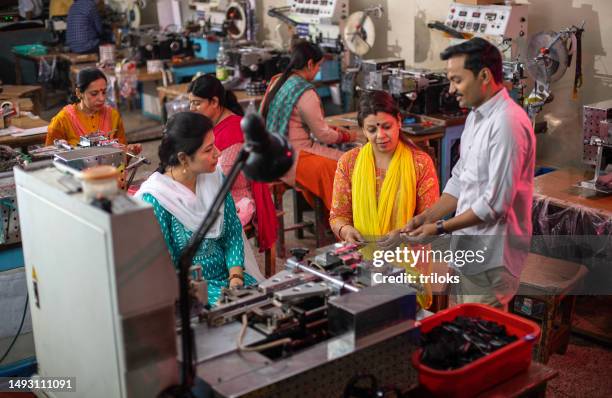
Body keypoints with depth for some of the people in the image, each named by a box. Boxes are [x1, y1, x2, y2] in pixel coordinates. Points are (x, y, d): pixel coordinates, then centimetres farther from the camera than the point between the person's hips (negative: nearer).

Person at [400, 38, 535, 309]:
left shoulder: (507, 123, -20)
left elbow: (496, 202, -22)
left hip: (490, 261, -9)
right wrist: (425, 218, 3)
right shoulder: (475, 117, 12)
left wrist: (441, 228, -15)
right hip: (467, 252, 9)